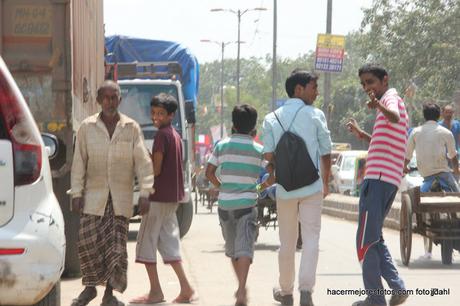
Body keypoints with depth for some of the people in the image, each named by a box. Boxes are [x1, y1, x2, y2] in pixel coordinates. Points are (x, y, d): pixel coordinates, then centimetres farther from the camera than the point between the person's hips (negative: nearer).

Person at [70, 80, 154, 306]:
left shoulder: (131, 128, 2)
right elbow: (79, 162, 3)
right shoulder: (87, 127, 2)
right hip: (94, 194, 0)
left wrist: (144, 192, -8)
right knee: (88, 241, -6)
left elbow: (143, 162, 0)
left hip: (121, 197, 0)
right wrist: (77, 193, -2)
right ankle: (90, 287, 13)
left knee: (116, 245, -2)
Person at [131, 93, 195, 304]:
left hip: (158, 197, -9)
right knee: (168, 243, 12)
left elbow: (156, 169, -17)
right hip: (173, 197, 9)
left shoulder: (162, 135, -14)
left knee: (146, 243, -3)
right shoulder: (176, 135, 15)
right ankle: (185, 288, 7)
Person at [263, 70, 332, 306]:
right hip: (312, 188, -3)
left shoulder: (272, 118, 3)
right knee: (311, 238, -1)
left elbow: (268, 155, -2)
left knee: (287, 242, 13)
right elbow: (326, 152, -1)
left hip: (285, 189, 3)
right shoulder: (315, 115, -3)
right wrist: (325, 182, 13)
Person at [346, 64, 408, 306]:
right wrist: (361, 134, 29)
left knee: (366, 240, -7)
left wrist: (379, 105, -52)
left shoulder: (391, 98, -6)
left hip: (378, 178, -10)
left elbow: (394, 117, -33)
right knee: (374, 238, 16)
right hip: (390, 179, 10)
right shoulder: (391, 103, 24)